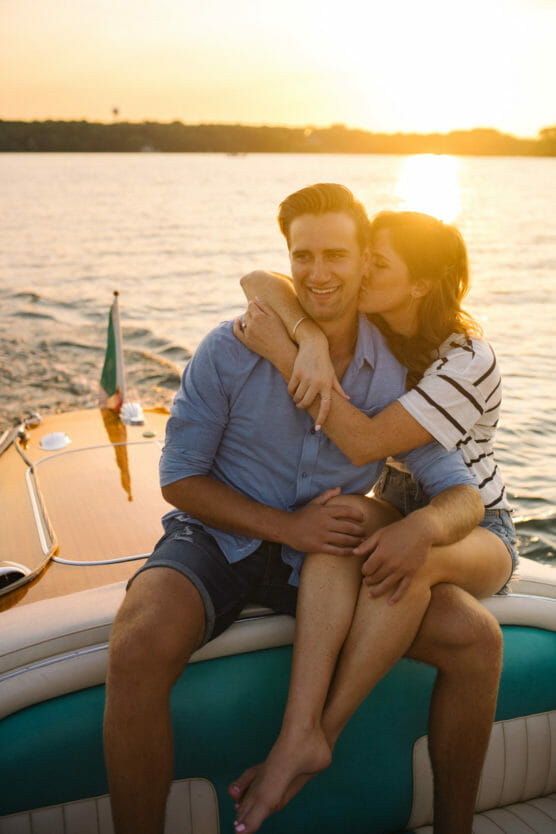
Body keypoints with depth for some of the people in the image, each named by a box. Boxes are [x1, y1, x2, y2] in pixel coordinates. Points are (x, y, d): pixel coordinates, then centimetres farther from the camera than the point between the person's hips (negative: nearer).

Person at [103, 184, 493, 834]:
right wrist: (290, 526, -19)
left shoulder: (393, 375, -3)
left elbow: (463, 494, -3)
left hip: (326, 558, 3)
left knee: (477, 641, -12)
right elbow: (179, 478, -6)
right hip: (219, 539, -2)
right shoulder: (231, 350, -10)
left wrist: (424, 524, -30)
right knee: (138, 650, -35)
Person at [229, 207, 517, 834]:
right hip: (397, 510, 4)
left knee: (407, 559, -40)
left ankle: (321, 735, -28)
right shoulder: (366, 327, -3)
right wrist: (310, 337, -32)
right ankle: (298, 733, -39)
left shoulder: (468, 361, -22)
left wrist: (282, 353, -33)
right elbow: (257, 282, -11)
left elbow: (364, 444, -31)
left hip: (476, 530, -4)